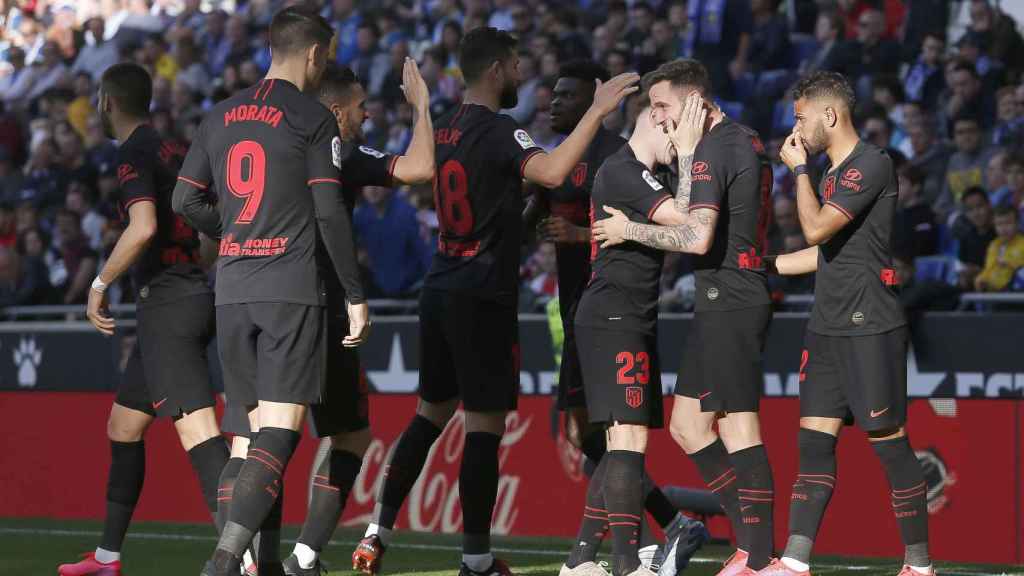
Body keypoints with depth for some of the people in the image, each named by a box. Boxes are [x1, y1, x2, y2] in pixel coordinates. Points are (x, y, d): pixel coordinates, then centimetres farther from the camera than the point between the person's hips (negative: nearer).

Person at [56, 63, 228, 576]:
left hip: (166, 304, -10)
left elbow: (144, 226, -25)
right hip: (193, 298, 10)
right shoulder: (173, 152, 17)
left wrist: (100, 284, -15)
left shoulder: (134, 154, -10)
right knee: (122, 425, 19)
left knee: (197, 431, -19)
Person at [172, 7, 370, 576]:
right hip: (292, 289, -6)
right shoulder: (312, 118, -4)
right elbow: (329, 212, -8)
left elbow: (185, 200, 10)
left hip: (232, 289, 6)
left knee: (260, 425, 14)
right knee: (281, 431, -9)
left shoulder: (221, 116, 12)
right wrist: (356, 296, -3)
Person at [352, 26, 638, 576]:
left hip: (439, 289, 8)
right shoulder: (499, 132, -15)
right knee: (484, 424, -3)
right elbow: (550, 172, -33)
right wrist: (597, 111, -28)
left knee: (431, 413, 17)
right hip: (482, 296, -8)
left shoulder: (442, 131, 10)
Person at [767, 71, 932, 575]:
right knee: (814, 439, 4)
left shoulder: (871, 164, -12)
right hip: (828, 327, 9)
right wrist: (764, 266, 26)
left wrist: (799, 170, -6)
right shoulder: (834, 173, 18)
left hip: (870, 327, -9)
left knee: (889, 441, -5)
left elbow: (816, 229, -19)